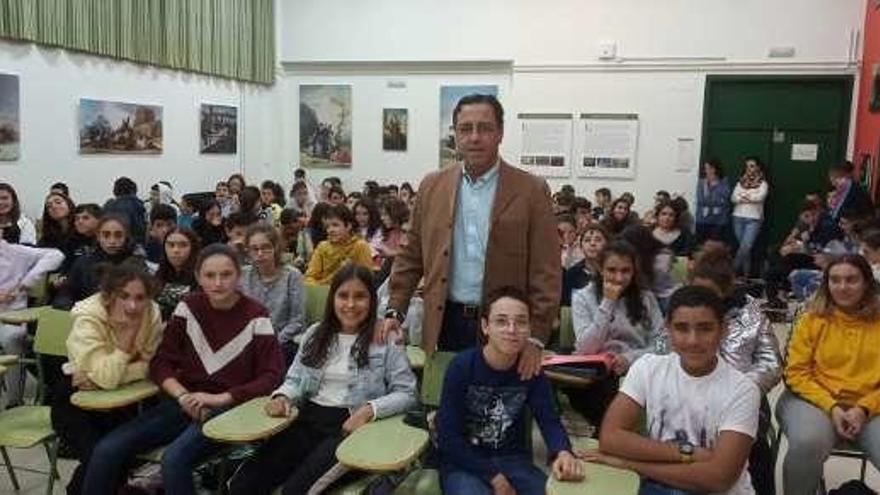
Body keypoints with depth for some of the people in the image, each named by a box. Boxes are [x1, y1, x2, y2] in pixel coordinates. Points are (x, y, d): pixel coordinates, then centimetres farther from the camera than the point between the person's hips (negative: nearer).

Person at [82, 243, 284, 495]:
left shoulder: (255, 317, -8)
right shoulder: (189, 307, 4)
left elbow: (272, 376, -10)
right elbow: (161, 362, 4)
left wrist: (221, 398, -19)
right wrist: (182, 396, -14)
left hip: (229, 408, -4)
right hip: (185, 402, 5)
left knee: (174, 460, -31)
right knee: (106, 450, -12)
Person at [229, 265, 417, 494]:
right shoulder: (316, 333, 14)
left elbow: (406, 393, -3)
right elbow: (296, 379, 19)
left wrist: (371, 408, -20)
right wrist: (283, 396, -3)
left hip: (352, 426, -4)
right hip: (308, 421, 5)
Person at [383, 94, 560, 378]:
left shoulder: (531, 191, -4)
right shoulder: (432, 187, 6)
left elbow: (545, 273, -7)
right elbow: (411, 257, 10)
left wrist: (536, 338, -12)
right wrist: (395, 311, 1)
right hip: (446, 325, 3)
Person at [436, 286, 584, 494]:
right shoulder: (462, 367, -15)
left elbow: (549, 420, -10)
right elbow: (448, 437, -14)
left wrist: (563, 452, -33)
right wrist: (494, 477, -18)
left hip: (513, 460, 4)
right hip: (463, 462, -3)